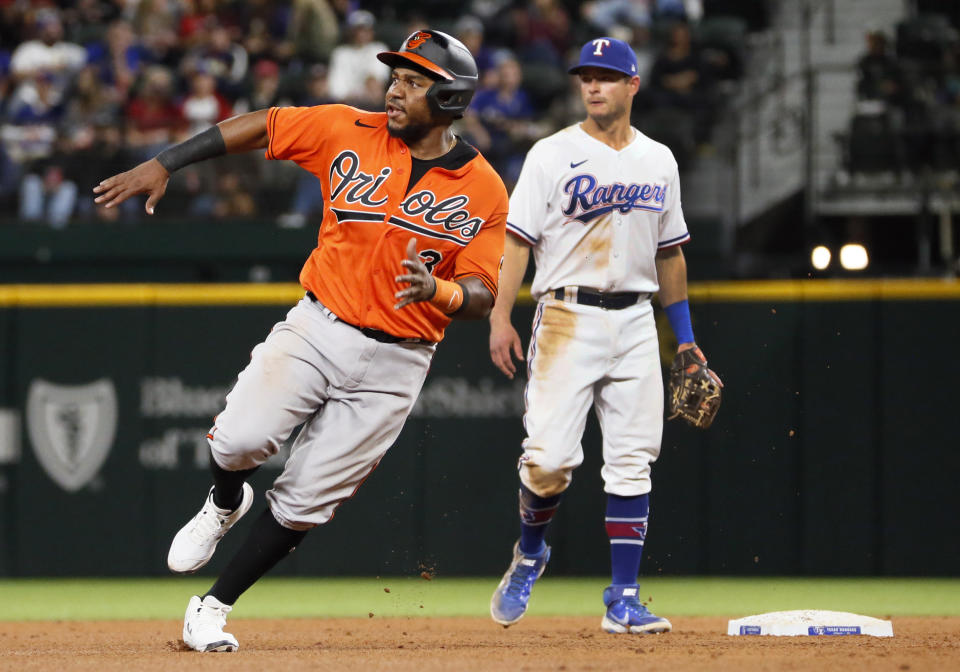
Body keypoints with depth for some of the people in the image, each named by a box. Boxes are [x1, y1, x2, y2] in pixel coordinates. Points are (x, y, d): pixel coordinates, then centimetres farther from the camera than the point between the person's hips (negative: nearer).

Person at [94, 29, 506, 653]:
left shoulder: (484, 191, -5)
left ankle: (213, 607, 14)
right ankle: (224, 506, 14)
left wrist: (439, 290, -29)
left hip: (395, 361, -1)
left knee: (306, 501, -2)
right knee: (241, 438, -22)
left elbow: (482, 296, -6)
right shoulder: (350, 132, -1)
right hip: (317, 328, 1)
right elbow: (258, 126, 6)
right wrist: (163, 163, -2)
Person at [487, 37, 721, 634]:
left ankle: (624, 601, 2)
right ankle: (530, 554, 17)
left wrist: (685, 335, 18)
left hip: (635, 322, 4)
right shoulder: (553, 155, -1)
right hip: (568, 317, -4)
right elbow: (519, 239, -5)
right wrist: (501, 317, -15)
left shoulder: (659, 161, 12)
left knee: (632, 464, -1)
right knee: (550, 456, -12)